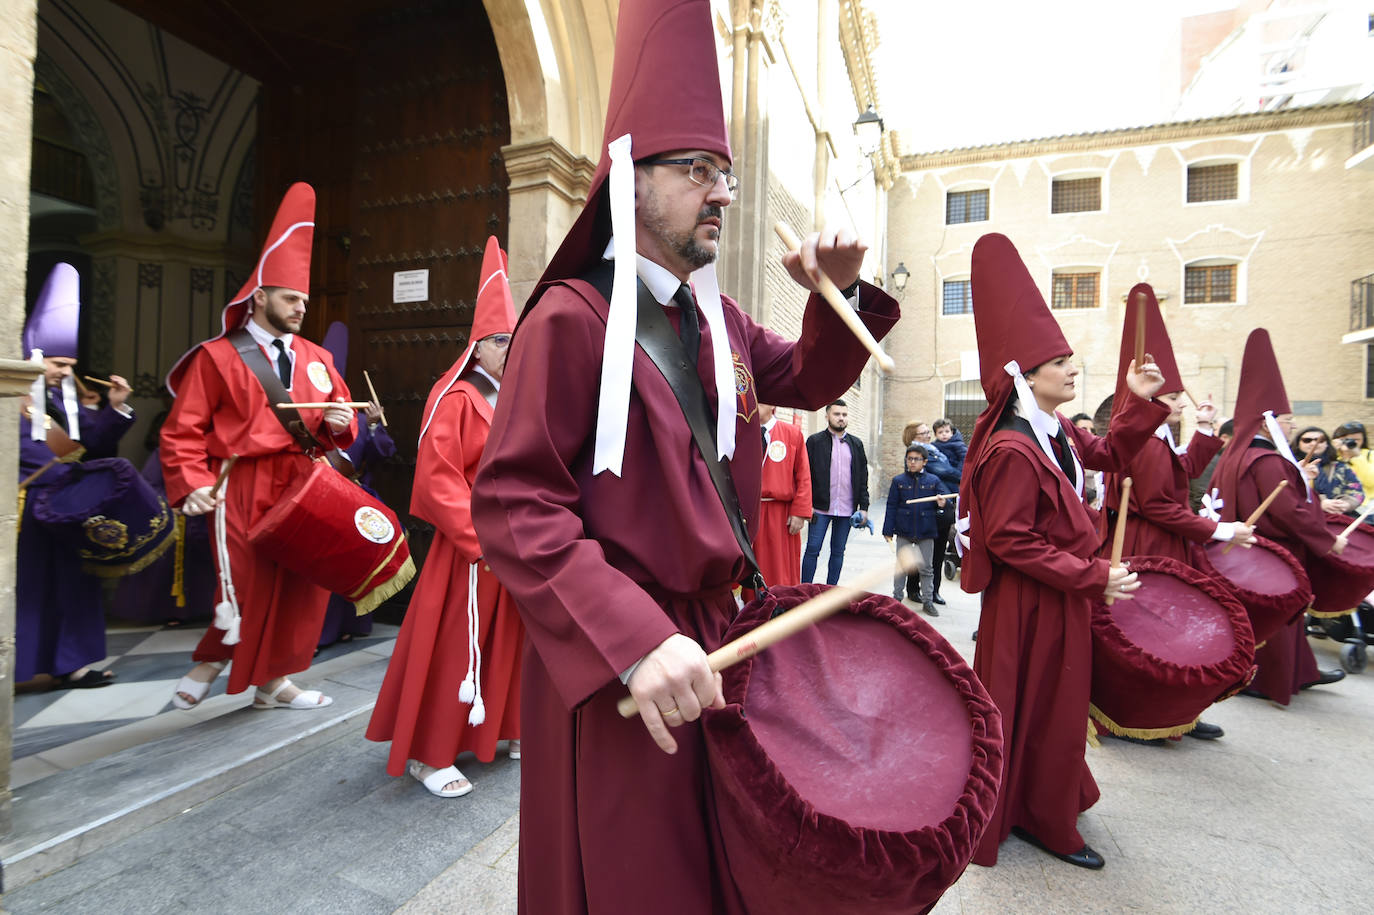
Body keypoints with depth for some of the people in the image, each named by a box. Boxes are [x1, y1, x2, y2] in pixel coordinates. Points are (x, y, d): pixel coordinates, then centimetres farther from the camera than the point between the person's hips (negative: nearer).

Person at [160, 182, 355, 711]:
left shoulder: (315, 358, 12)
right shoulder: (218, 356, -1)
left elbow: (341, 422, 16)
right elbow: (182, 432, -3)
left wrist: (339, 422, -6)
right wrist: (193, 484, -15)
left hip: (304, 485, 5)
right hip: (245, 487, -4)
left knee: (301, 582, 7)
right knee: (249, 584, -2)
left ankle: (273, 681, 24)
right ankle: (209, 666, 26)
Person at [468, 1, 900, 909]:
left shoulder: (717, 318, 9)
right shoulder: (572, 317, -14)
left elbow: (810, 381, 20)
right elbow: (512, 506, -20)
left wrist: (839, 292, 2)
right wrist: (634, 641, -28)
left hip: (713, 632, 7)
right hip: (612, 667, -7)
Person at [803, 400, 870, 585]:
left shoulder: (856, 444, 12)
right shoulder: (815, 441, 1)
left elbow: (863, 478, 12)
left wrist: (864, 507, 4)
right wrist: (807, 505, -11)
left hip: (847, 509, 4)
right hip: (820, 507, -3)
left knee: (838, 551, 10)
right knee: (813, 549, -1)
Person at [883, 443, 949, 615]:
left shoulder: (933, 480, 2)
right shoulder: (898, 480, 1)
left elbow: (945, 497, 6)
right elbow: (891, 506, 1)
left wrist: (942, 503, -20)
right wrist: (888, 530, -1)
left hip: (926, 532, 0)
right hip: (904, 531, 0)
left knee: (926, 568, 9)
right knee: (901, 566, 9)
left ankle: (927, 601, 20)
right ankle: (897, 598, 21)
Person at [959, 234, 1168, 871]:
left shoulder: (1055, 433, 3)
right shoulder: (1013, 449, -26)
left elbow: (1107, 454, 21)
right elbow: (1011, 543, -27)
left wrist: (1141, 404, 8)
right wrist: (1094, 577, -23)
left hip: (1060, 594, 10)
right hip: (1032, 603, -10)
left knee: (1059, 705, 24)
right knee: (1042, 709, 8)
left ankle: (1046, 806, 46)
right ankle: (1045, 823, 30)